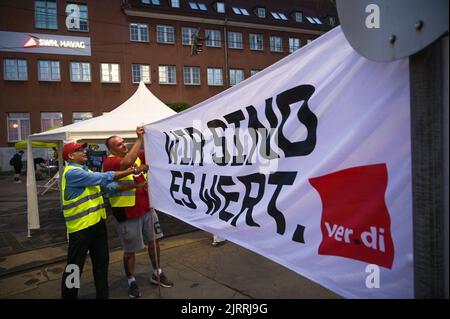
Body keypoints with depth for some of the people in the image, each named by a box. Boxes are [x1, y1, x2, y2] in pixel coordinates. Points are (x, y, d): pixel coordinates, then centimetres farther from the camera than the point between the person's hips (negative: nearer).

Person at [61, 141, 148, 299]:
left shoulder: (87, 171, 13)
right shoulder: (72, 172, -18)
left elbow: (109, 185, 7)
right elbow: (104, 178, -23)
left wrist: (134, 185, -2)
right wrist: (133, 170, -20)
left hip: (97, 222, 9)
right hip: (80, 227, -9)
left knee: (101, 261, 18)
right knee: (75, 265, 4)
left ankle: (103, 294, 33)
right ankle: (68, 295, 21)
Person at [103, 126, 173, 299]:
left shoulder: (136, 156, 8)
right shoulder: (109, 162, -15)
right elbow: (127, 162, -34)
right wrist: (139, 138, -30)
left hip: (146, 208, 7)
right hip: (127, 213, -6)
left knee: (153, 241, 15)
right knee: (130, 250, 7)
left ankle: (157, 274, 33)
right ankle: (131, 282, 26)